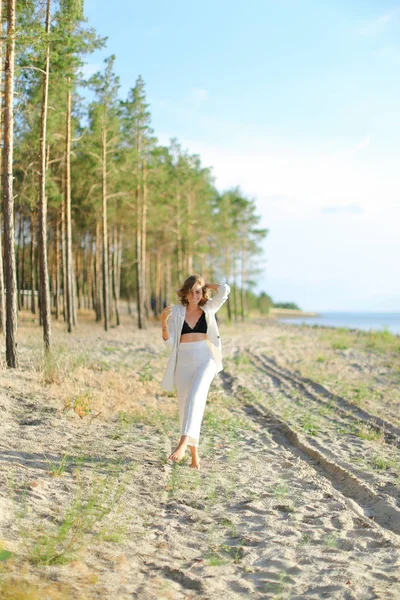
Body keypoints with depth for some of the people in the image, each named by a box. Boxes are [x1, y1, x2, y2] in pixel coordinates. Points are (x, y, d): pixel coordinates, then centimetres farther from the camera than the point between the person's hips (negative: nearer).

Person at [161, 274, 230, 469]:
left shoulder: (209, 309, 7)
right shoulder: (176, 311, 6)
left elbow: (225, 289, -7)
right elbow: (169, 342, 3)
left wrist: (206, 284, 7)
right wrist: (164, 322, -14)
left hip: (205, 360, -2)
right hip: (184, 363, 2)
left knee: (195, 396, -28)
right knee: (184, 406, 3)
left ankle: (183, 443, -39)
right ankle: (194, 456, 13)